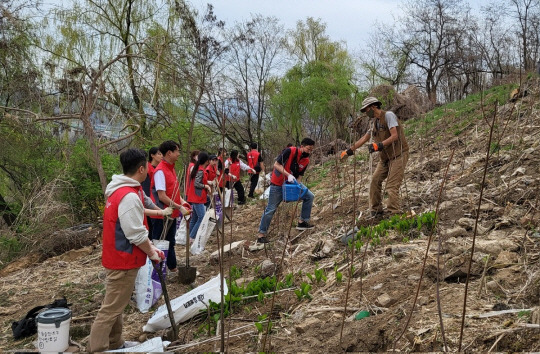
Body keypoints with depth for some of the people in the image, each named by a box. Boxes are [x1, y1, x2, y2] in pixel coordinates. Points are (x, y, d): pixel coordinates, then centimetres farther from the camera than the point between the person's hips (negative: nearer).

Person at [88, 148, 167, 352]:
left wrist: (149, 246, 13)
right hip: (123, 261, -11)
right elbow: (136, 235, -23)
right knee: (111, 309, -3)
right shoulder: (129, 196, -25)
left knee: (115, 306, 20)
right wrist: (152, 253, -8)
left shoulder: (121, 190, 8)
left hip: (117, 258, 11)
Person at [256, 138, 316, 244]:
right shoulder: (289, 151, -22)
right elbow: (276, 164, -23)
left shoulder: (306, 160, -4)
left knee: (309, 196, -3)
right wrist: (288, 175, -31)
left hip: (292, 183, 6)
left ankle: (302, 222, 5)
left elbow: (299, 175, 3)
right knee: (271, 209, -2)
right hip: (278, 184, -6)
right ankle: (261, 234, 7)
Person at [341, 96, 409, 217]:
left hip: (398, 155, -9)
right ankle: (376, 211, 16)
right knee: (375, 181, 6)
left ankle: (395, 214, -11)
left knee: (392, 186, -14)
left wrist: (379, 145, -33)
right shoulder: (375, 122, 14)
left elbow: (394, 136, -22)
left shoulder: (388, 115, -11)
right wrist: (349, 150, 19)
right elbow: (364, 138, 20)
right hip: (386, 157, 9)